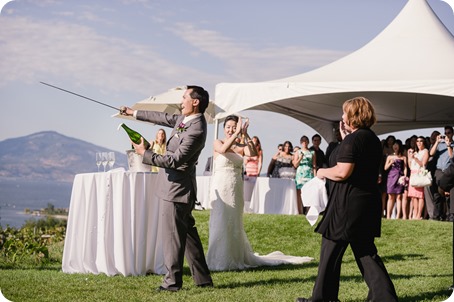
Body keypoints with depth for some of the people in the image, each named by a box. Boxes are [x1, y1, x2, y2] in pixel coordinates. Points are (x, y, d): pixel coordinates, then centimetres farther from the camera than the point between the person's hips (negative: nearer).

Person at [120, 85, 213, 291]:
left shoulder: (196, 130, -22)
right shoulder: (185, 119, 8)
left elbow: (175, 160, -23)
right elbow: (164, 118, 24)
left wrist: (145, 153, -18)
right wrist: (134, 113, 30)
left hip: (177, 188, -10)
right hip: (176, 186, 10)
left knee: (172, 234, -3)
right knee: (187, 232, 13)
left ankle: (173, 281, 5)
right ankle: (202, 278, 19)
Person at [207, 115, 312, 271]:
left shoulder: (241, 147, 7)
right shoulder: (218, 142, 1)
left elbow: (253, 153, -15)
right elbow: (223, 149, -23)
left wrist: (245, 135, -21)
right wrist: (236, 134, -25)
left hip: (236, 189, 3)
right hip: (220, 189, -3)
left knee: (234, 223, 10)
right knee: (220, 222, -2)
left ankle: (234, 259, 23)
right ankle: (219, 261, 8)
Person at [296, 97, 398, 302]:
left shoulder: (352, 140, -15)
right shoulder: (373, 139, 12)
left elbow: (343, 172, -24)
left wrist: (323, 172, -6)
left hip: (348, 204, -9)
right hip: (368, 202, 9)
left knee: (331, 250, 3)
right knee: (365, 250, 12)